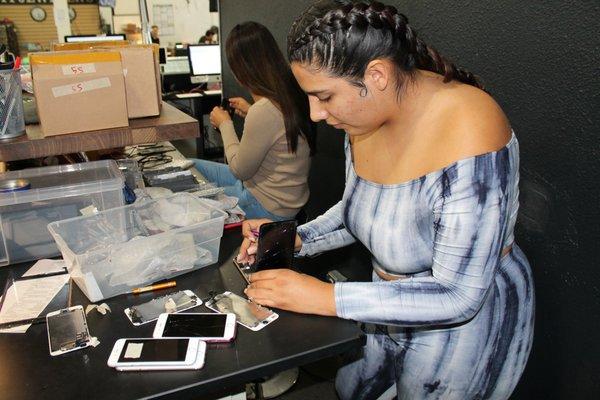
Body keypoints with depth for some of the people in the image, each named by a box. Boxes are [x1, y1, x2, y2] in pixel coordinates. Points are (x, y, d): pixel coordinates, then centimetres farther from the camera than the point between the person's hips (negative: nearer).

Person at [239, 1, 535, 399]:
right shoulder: (367, 116, -10)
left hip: (467, 320, -7)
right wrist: (296, 239, -10)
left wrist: (326, 298, -31)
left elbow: (458, 296, -31)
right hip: (393, 305, 7)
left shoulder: (467, 142, -35)